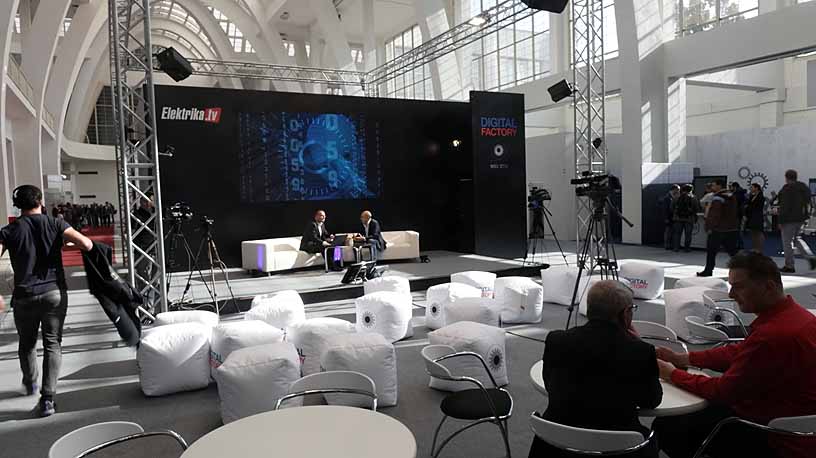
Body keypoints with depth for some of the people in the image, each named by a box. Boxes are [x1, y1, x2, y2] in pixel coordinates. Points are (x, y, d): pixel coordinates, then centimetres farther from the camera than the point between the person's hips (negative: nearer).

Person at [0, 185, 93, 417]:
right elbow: (86, 245, -14)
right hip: (54, 293, -1)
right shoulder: (55, 224, -3)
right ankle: (47, 398, -3)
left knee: (27, 343, 22)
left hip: (24, 296, 1)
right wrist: (74, 238, 9)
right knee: (52, 344, 5)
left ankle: (30, 383, 44)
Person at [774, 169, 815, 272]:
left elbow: (784, 207, -16)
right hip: (801, 218, 8)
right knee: (798, 238, 22)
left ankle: (789, 266, 1)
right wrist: (806, 217, 19)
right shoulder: (805, 187, 12)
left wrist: (780, 221, -13)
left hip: (790, 219, -8)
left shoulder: (787, 189, -13)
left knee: (787, 242, -2)